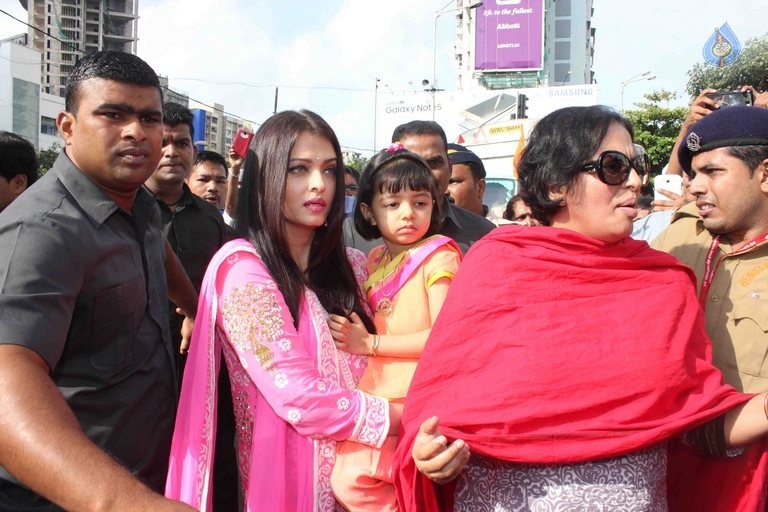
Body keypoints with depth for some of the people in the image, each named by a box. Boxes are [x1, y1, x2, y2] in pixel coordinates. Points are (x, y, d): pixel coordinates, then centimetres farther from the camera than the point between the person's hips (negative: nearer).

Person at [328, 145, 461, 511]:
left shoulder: (438, 257, -7)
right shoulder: (375, 261, 14)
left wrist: (371, 344, -13)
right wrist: (352, 332, 5)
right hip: (377, 391, 7)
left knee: (355, 477, -9)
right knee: (349, 481, 0)